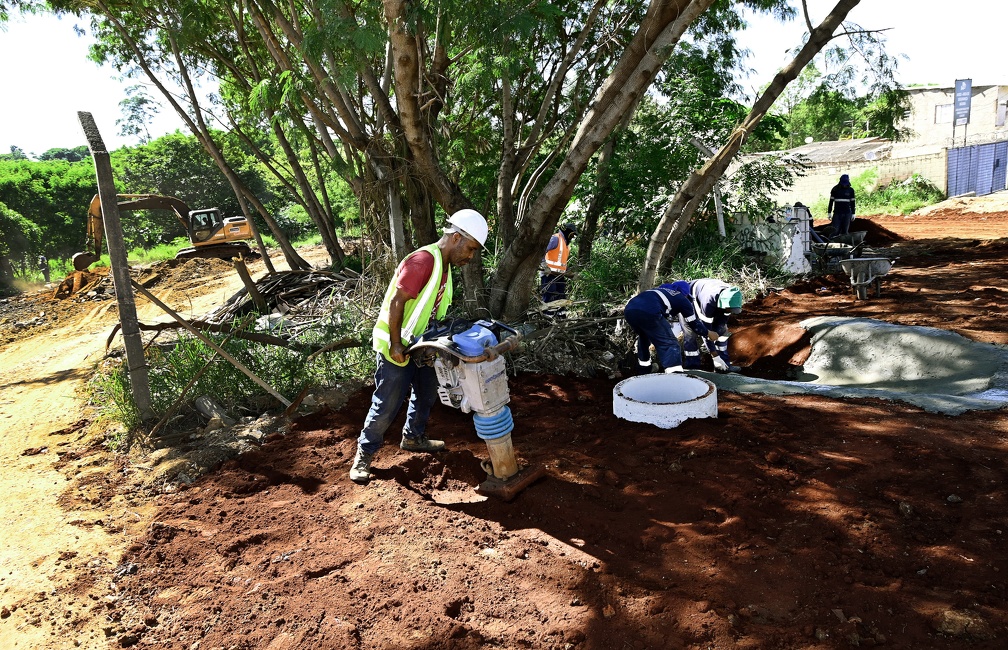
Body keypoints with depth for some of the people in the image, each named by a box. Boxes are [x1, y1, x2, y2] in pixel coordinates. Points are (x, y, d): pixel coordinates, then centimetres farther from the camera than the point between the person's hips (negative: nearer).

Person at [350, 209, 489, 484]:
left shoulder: (444, 264, 6)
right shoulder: (423, 260, -25)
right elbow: (396, 302, -26)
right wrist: (396, 345, -24)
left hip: (421, 344, 9)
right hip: (396, 346, -9)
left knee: (426, 394, 21)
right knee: (387, 405, -1)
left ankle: (414, 437, 42)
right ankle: (364, 454, 15)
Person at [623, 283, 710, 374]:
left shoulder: (662, 289, 40)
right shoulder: (683, 299, 24)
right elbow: (694, 323, 32)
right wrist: (707, 333, 47)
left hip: (629, 309, 7)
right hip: (647, 312, -7)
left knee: (644, 338, 34)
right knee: (669, 345, 2)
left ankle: (643, 374, 42)